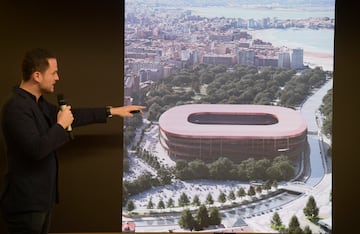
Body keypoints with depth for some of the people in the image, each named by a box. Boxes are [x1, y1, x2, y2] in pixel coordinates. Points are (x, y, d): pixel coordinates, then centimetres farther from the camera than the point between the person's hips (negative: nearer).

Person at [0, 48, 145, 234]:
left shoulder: (37, 103, 11)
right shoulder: (17, 107, -21)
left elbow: (72, 116, 20)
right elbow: (36, 149, -30)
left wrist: (112, 111, 20)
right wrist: (61, 125, -16)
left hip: (40, 198, 10)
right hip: (25, 203, -10)